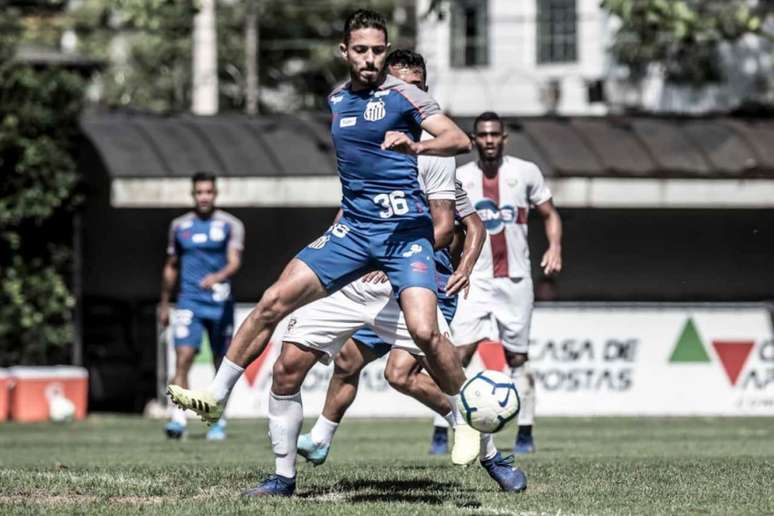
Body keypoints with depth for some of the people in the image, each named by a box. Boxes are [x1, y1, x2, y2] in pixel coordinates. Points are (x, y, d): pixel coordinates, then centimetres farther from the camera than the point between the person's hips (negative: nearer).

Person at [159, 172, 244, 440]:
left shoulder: (230, 225, 0)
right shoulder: (180, 225, 9)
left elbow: (234, 261, -13)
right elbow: (171, 266, 19)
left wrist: (218, 277, -34)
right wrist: (164, 303, 21)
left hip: (220, 303, -1)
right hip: (189, 303, 1)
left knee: (221, 364, 6)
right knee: (183, 359, -15)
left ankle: (219, 422, 19)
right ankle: (178, 420, -20)